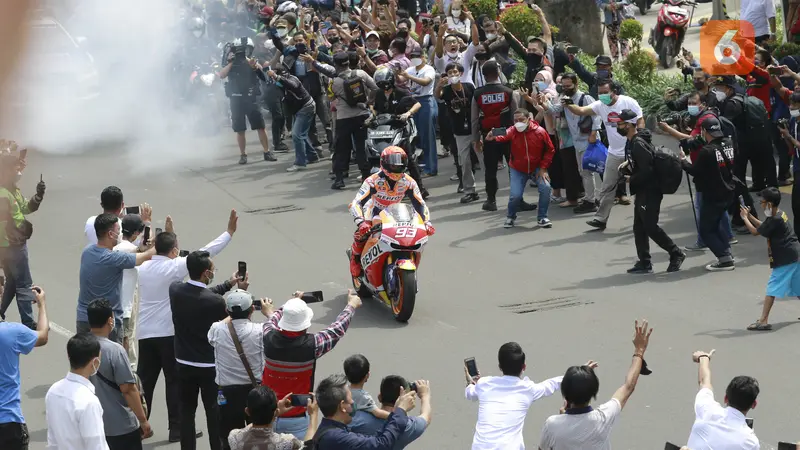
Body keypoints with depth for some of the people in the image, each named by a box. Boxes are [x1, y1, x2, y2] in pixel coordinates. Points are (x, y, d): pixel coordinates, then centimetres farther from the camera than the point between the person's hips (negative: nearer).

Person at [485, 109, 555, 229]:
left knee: (545, 188, -19)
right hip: (518, 170, 0)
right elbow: (504, 137, -39)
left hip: (537, 168, 0)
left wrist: (543, 168, -9)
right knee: (515, 195, -14)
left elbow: (550, 150, -4)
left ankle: (542, 217, 1)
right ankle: (510, 217, 17)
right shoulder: (512, 131, -15)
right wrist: (493, 138, -62)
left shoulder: (540, 132, -15)